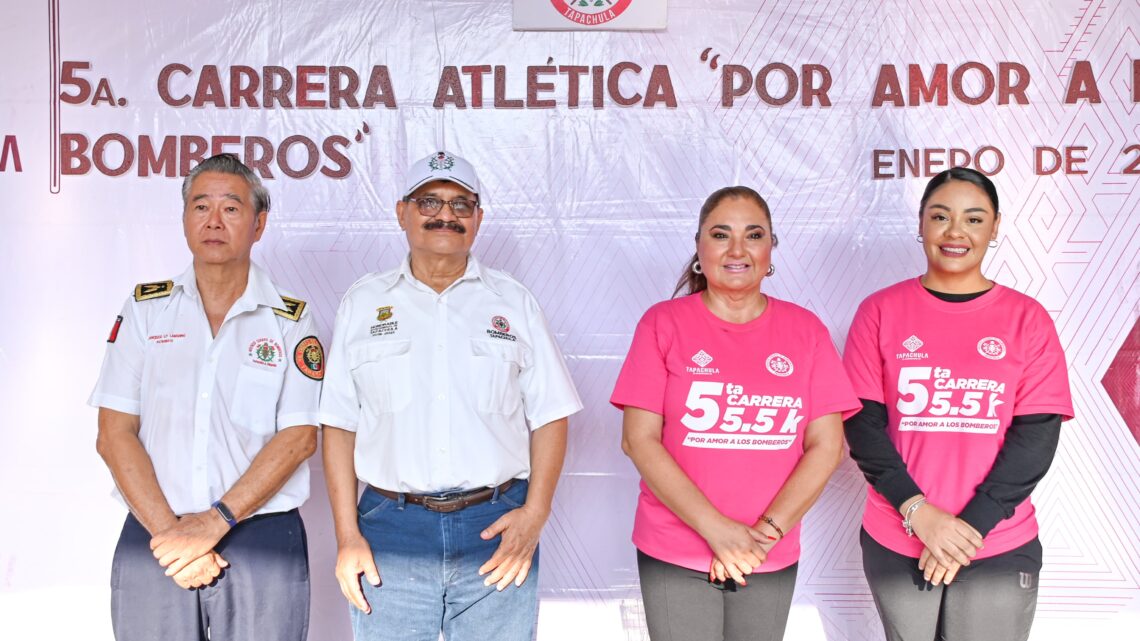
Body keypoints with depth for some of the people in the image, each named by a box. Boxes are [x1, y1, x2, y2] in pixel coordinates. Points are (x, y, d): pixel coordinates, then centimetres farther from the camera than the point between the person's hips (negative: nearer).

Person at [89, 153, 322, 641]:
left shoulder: (291, 321, 2)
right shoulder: (145, 309, 6)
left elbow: (298, 437, -6)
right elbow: (114, 435, 0)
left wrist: (215, 522, -15)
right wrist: (168, 529, -10)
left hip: (263, 542, -1)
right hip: (152, 537, 1)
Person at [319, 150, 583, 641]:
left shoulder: (514, 303, 8)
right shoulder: (362, 304, 9)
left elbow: (550, 418, 6)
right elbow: (339, 426, 6)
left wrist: (535, 512, -7)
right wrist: (347, 537, -1)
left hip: (497, 530, 0)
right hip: (390, 530, 0)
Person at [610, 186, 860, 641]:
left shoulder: (805, 330, 2)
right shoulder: (664, 323, -3)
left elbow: (827, 446, -1)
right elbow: (639, 440, -8)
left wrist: (766, 531, -11)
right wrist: (717, 529, -14)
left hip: (772, 560, 2)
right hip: (674, 556, -2)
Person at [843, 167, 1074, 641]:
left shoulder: (1028, 319, 0)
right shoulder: (881, 312, 0)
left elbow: (1036, 437, -5)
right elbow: (862, 425, -4)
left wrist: (972, 524, -13)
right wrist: (918, 512, -15)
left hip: (1000, 550, 0)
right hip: (895, 543, 0)